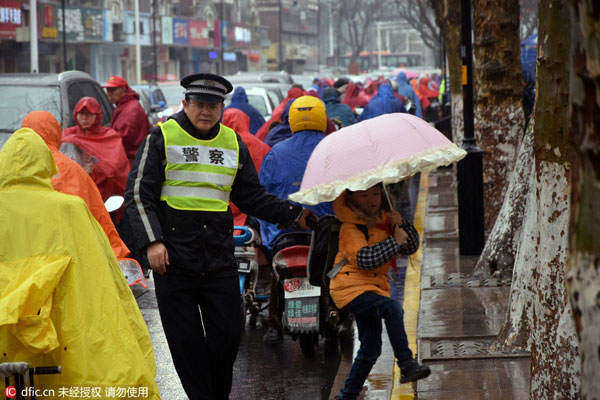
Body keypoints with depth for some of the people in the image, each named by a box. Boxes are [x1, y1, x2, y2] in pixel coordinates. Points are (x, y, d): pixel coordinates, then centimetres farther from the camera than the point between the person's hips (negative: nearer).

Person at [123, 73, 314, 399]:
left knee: (228, 333, 4)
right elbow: (139, 194, -5)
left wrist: (294, 214, 9)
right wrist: (152, 241, -16)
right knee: (185, 341, 1)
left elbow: (252, 197, 19)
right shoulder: (162, 138, -1)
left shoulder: (233, 143, 13)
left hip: (220, 260, 4)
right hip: (173, 260, -4)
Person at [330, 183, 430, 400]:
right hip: (351, 287, -8)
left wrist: (401, 225, -8)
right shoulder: (350, 227, -11)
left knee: (371, 348, 12)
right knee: (392, 307, -33)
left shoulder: (384, 219, 11)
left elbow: (411, 246, 8)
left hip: (374, 287, 8)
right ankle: (407, 364, -34)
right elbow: (364, 258, -26)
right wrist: (394, 242, -25)